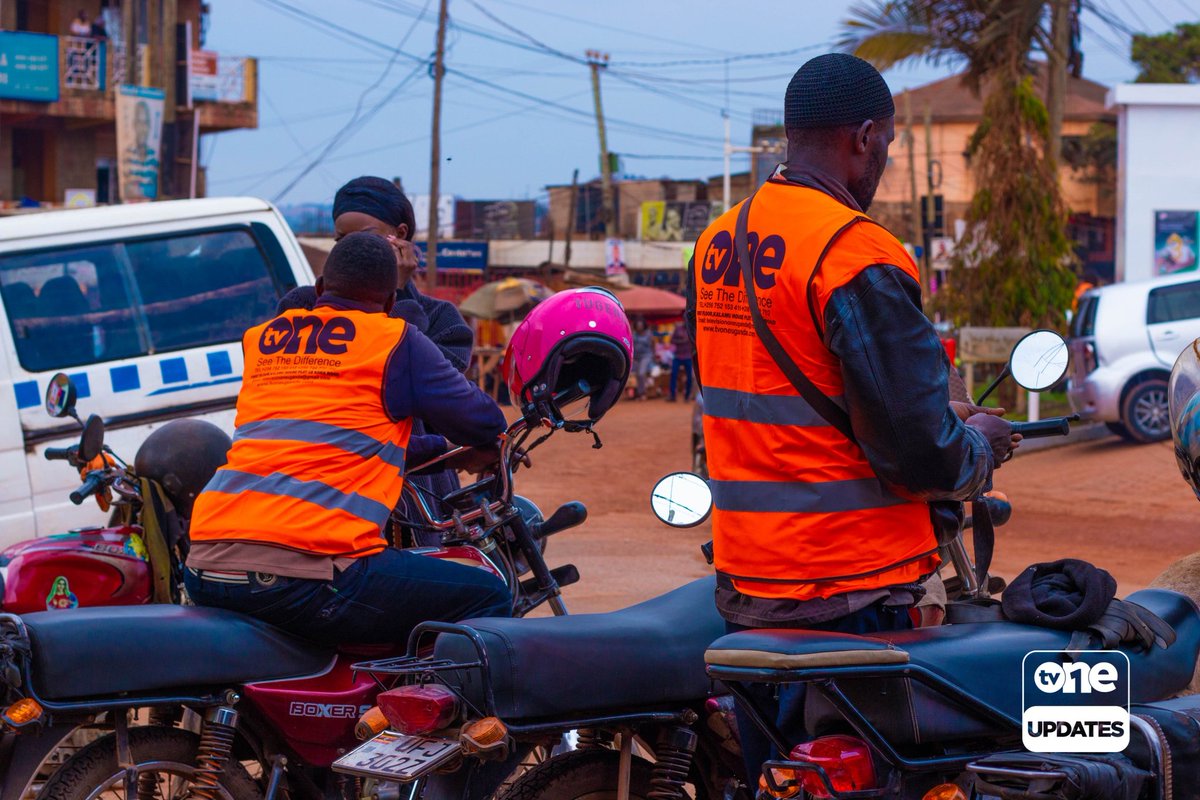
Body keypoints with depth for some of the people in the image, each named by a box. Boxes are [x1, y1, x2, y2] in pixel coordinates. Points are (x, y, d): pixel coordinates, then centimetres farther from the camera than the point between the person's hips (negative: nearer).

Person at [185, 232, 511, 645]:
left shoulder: (258, 340, 24)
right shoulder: (396, 340, 6)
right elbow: (485, 422, 12)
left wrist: (428, 448, 45)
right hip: (303, 574, -7)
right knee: (488, 597, 2)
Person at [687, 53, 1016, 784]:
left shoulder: (717, 243, 9)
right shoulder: (860, 257, -18)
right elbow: (918, 450, -19)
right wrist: (980, 446, 4)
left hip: (745, 582, 8)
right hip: (847, 589, -8)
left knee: (770, 776, 16)